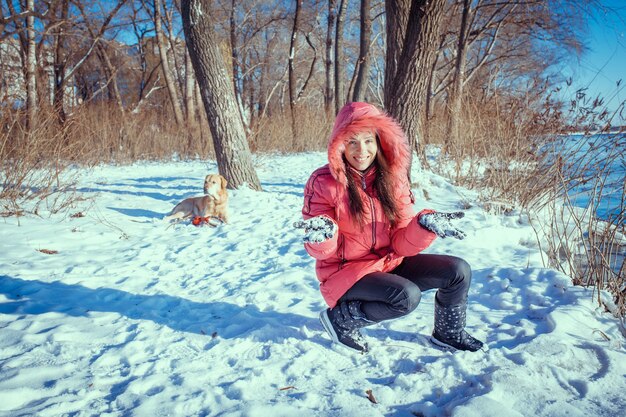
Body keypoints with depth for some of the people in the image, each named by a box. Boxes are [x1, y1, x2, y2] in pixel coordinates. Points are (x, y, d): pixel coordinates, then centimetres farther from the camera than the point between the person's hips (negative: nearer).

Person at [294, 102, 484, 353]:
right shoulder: (323, 183, -15)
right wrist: (322, 236, -35)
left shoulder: (393, 178, -3)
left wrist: (425, 224, -25)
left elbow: (402, 244, -6)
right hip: (345, 272, -5)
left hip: (389, 263, 5)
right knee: (407, 296, -30)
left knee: (458, 271, -5)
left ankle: (449, 334, 21)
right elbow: (324, 252, -13)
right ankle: (341, 318, -4)